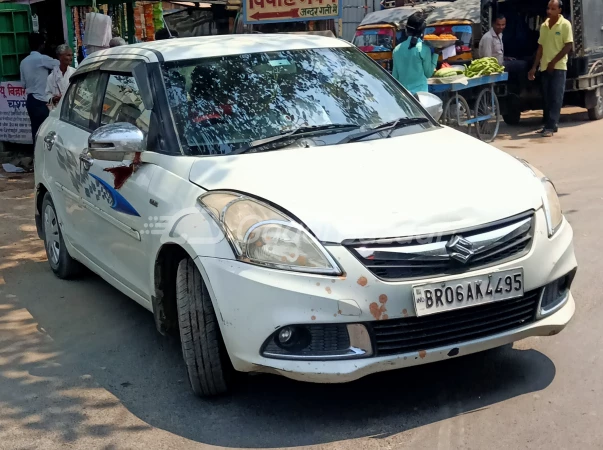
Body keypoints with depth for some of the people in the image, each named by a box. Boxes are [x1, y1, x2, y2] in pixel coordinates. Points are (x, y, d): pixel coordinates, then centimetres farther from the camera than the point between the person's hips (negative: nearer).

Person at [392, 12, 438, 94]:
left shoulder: (397, 49, 3)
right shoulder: (424, 49, -10)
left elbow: (395, 75, 8)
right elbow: (428, 73, 1)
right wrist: (435, 54, 7)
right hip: (419, 92, -4)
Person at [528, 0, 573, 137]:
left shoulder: (565, 24, -6)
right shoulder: (543, 26, 10)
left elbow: (568, 46, -9)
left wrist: (553, 62, -13)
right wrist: (534, 67, 8)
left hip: (559, 67, -6)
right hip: (545, 67, 6)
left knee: (556, 98, -6)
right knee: (546, 98, 7)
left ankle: (551, 127, -9)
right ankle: (549, 125, 13)